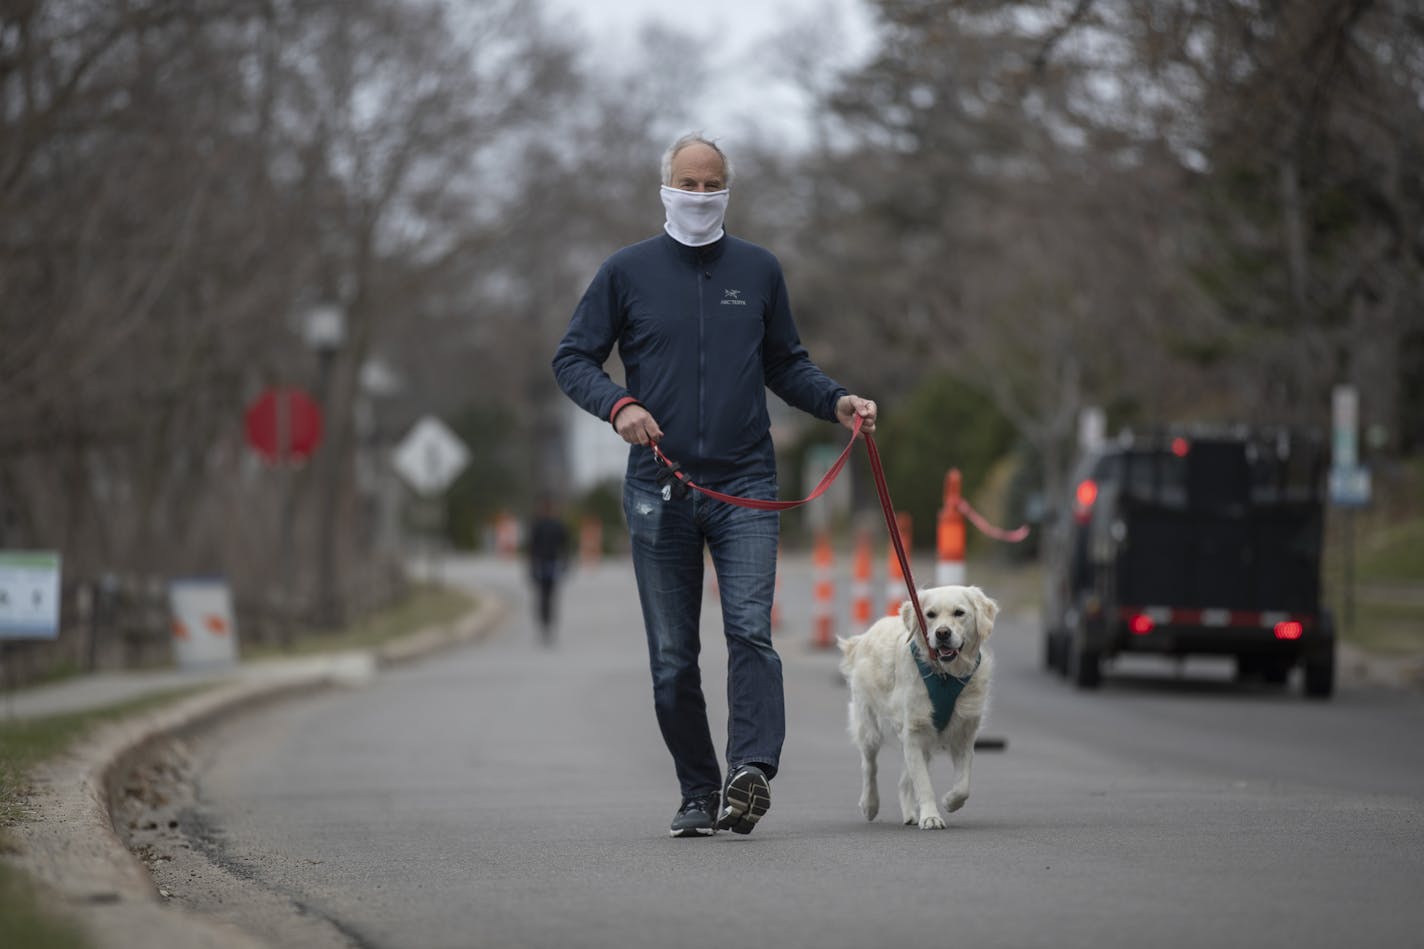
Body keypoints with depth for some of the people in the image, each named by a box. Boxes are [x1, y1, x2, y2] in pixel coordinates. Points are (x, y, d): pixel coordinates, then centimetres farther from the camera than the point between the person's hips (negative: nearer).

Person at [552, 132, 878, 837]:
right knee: (672, 657, 3)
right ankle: (698, 793, 12)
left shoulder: (759, 271, 10)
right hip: (659, 490, 0)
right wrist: (618, 405, -13)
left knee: (750, 629, -18)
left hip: (745, 486, 0)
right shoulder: (627, 272, 5)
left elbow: (786, 364, 18)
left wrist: (837, 402, 0)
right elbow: (572, 358, 6)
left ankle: (751, 772, -27)